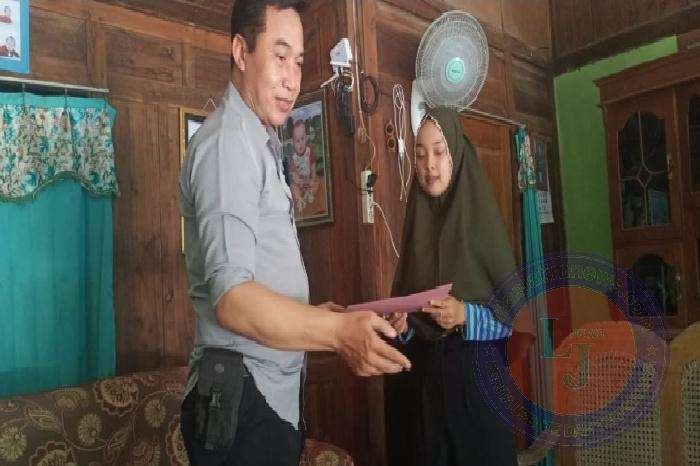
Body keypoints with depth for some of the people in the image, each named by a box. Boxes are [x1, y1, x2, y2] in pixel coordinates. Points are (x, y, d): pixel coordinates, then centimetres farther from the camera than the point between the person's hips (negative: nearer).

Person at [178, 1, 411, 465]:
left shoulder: (261, 146, 16)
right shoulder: (227, 140, -15)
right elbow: (232, 300, -25)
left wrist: (315, 314, 15)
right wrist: (338, 330, -33)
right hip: (244, 403, -9)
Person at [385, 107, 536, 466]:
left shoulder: (482, 221, -6)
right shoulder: (415, 226, 6)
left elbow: (515, 314, -6)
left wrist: (466, 316, -21)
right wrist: (399, 323, -9)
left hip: (475, 377, -3)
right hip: (422, 377, 3)